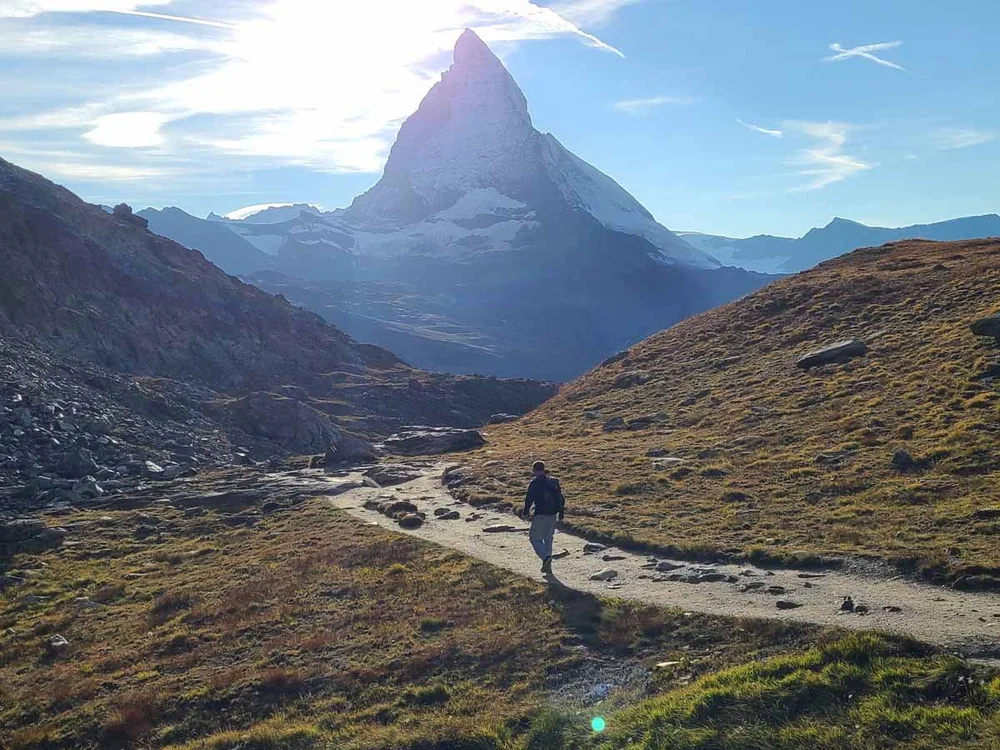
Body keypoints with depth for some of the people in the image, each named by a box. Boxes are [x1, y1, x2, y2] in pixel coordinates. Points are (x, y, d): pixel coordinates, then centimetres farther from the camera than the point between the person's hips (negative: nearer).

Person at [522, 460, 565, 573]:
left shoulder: (535, 483, -11)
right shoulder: (554, 482, 9)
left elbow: (529, 499, -12)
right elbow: (561, 499, 13)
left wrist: (525, 513, 0)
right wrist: (561, 512, 21)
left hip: (540, 515, -6)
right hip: (552, 515, 6)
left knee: (535, 538, 3)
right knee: (548, 539, 17)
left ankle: (546, 557, -19)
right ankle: (547, 565, 18)